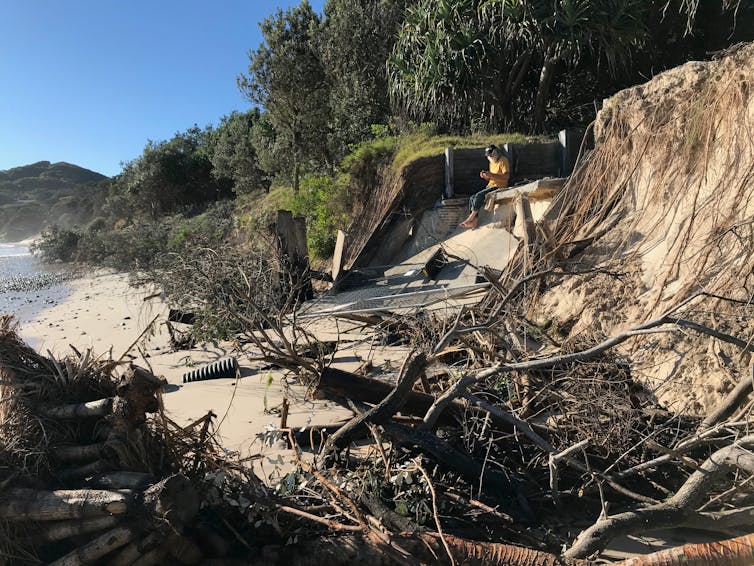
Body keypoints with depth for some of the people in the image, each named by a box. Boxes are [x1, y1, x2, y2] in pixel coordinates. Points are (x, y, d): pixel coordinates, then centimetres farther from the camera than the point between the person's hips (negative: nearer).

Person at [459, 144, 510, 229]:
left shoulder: (503, 160, -7)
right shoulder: (492, 163, 20)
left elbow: (507, 176, -18)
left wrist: (492, 175, -27)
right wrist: (485, 177, 1)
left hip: (499, 187, -9)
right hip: (490, 186, 9)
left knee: (479, 196, -27)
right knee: (472, 198, -11)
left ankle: (471, 218, -21)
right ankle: (475, 220, -19)